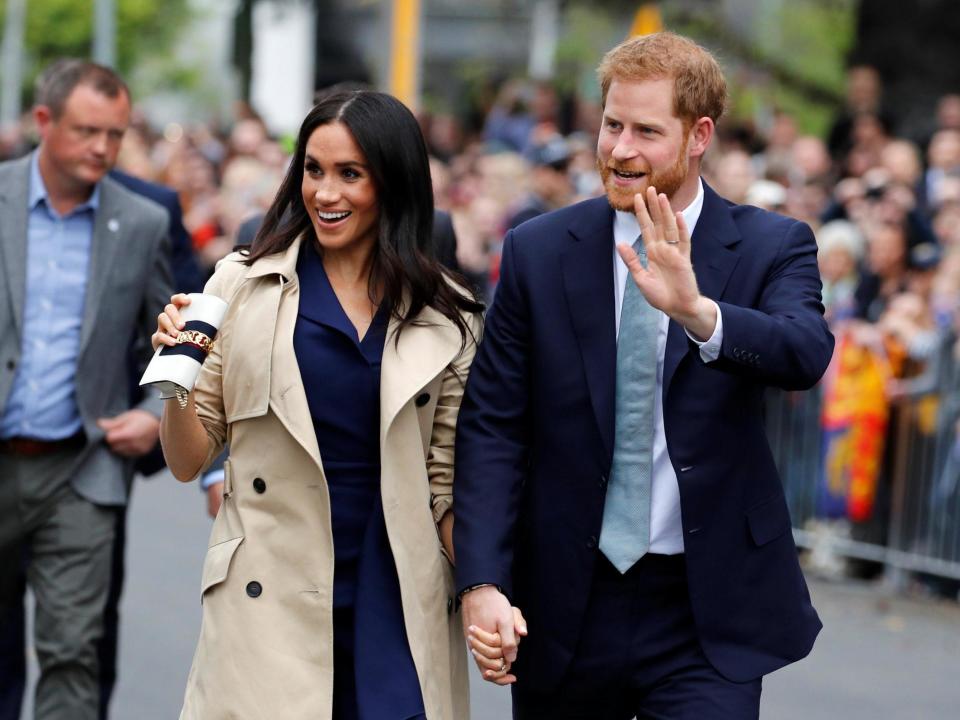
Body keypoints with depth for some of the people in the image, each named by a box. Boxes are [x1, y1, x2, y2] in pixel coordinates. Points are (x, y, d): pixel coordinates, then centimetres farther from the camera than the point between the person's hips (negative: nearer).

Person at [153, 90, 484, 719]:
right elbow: (188, 462, 4)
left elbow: (448, 482, 8)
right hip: (271, 607, -1)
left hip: (399, 614, 1)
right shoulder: (245, 285, 1)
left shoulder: (446, 319, 3)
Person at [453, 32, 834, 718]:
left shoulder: (772, 248, -2)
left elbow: (806, 354, -22)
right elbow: (492, 426, -1)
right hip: (565, 607, 2)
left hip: (708, 614, -2)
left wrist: (699, 313, -41)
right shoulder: (538, 251, 1)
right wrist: (482, 583, -12)